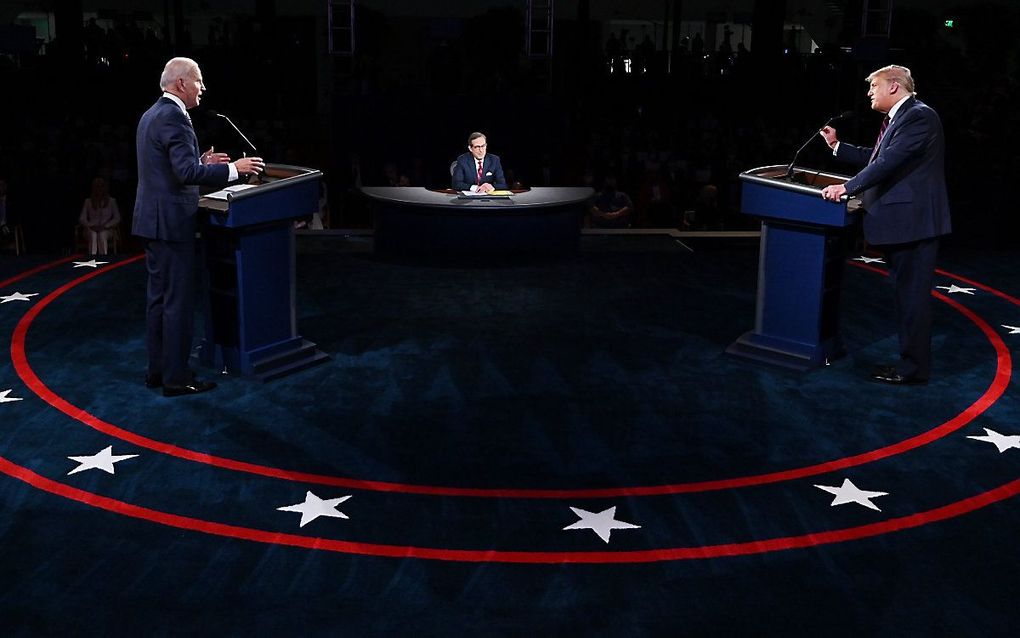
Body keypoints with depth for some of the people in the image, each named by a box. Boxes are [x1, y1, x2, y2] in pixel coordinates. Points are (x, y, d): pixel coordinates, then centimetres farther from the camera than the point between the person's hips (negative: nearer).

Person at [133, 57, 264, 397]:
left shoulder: (151, 115, 15)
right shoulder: (173, 117, -16)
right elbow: (187, 173, -23)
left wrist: (201, 161, 16)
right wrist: (233, 168, -18)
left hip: (152, 219, 10)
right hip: (171, 221, -10)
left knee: (159, 297, 15)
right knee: (178, 301, -4)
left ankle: (158, 369, 23)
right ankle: (175, 377, 1)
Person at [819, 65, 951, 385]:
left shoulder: (919, 116, -15)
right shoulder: (900, 118, 17)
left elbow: (890, 161, -24)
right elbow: (875, 158, 21)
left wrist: (848, 187, -21)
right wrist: (837, 146, 20)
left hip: (912, 220, -10)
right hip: (901, 220, 10)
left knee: (912, 295, -5)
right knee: (905, 294, 16)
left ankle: (914, 368, 1)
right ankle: (910, 359, 25)